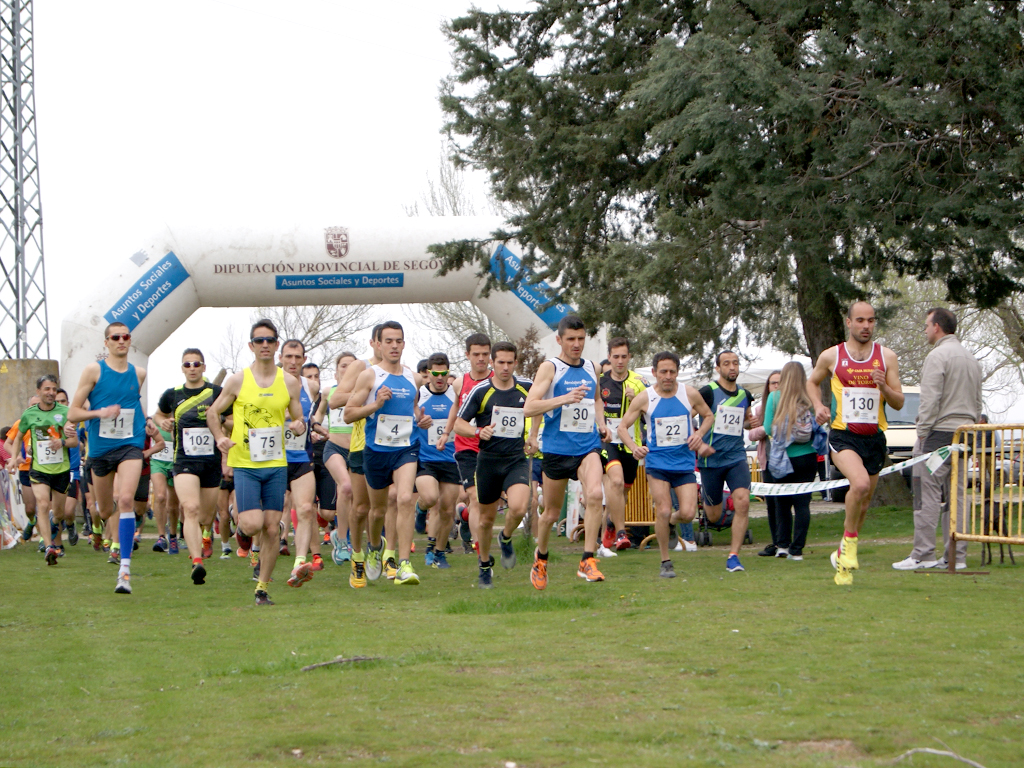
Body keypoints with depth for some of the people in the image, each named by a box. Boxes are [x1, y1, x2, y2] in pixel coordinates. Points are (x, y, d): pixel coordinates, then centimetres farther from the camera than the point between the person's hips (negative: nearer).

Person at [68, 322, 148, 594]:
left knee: (126, 499, -22)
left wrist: (147, 421, 12)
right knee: (105, 510, 12)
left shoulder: (139, 374, 7)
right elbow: (73, 413, -4)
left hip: (130, 446, 0)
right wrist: (99, 412, -19)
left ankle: (125, 568, -24)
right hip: (100, 447, 0)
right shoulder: (94, 370, -3)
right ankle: (97, 525, 53)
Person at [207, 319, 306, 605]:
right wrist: (220, 438, -8)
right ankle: (241, 531, 23)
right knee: (253, 523, -15)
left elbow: (299, 418, 14)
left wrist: (299, 425, -10)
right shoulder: (237, 381, 0)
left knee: (272, 529, 0)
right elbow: (213, 412, 9)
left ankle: (262, 589, 12)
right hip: (245, 464, -2)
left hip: (276, 464, 2)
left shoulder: (289, 383, 6)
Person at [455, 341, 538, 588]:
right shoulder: (480, 391, -6)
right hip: (488, 459, -1)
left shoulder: (526, 387, 2)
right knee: (487, 517, 8)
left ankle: (506, 539, 10)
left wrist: (533, 436, 15)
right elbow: (459, 423, -3)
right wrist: (478, 431, -22)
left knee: (519, 507, -23)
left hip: (517, 459, 1)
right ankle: (485, 565, 29)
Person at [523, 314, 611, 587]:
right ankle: (540, 557, 36)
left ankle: (588, 561, -21)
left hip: (588, 446, 3)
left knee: (595, 495, -24)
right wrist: (565, 398, -25)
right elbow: (529, 407, -15)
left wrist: (601, 423, 13)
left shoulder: (591, 368, 11)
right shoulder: (550, 368, -5)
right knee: (552, 512, 8)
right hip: (556, 449, -3)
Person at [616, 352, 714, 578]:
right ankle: (666, 563, 4)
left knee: (688, 514, -10)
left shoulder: (690, 394, 0)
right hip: (657, 461, -1)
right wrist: (634, 447, -18)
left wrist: (699, 434, -5)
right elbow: (622, 427, 1)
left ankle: (671, 522, 27)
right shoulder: (644, 398, -4)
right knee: (663, 512, -10)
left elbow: (709, 416, 15)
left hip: (685, 461, 1)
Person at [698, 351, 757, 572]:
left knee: (743, 502, -17)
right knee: (714, 516, 4)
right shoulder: (708, 392, -6)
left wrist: (751, 423, 4)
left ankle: (733, 556, -8)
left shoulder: (745, 395, 10)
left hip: (737, 457, 3)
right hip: (711, 459, -3)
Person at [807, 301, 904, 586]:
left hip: (875, 437, 3)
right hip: (843, 436, -3)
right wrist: (818, 406, 2)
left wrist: (883, 386, -16)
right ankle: (849, 542, -8)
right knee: (860, 483, -29)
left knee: (863, 502, 10)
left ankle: (843, 556, 31)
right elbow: (812, 382, 22)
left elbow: (899, 403, 5)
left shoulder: (886, 356, 5)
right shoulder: (831, 356, 2)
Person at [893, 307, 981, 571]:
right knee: (958, 496, 8)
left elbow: (930, 399, -15)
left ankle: (923, 554, -11)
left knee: (928, 494, -8)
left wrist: (922, 431, -9)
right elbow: (977, 403, 21)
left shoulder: (938, 356, -9)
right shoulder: (972, 359, 18)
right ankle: (957, 556, 6)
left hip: (940, 431, -8)